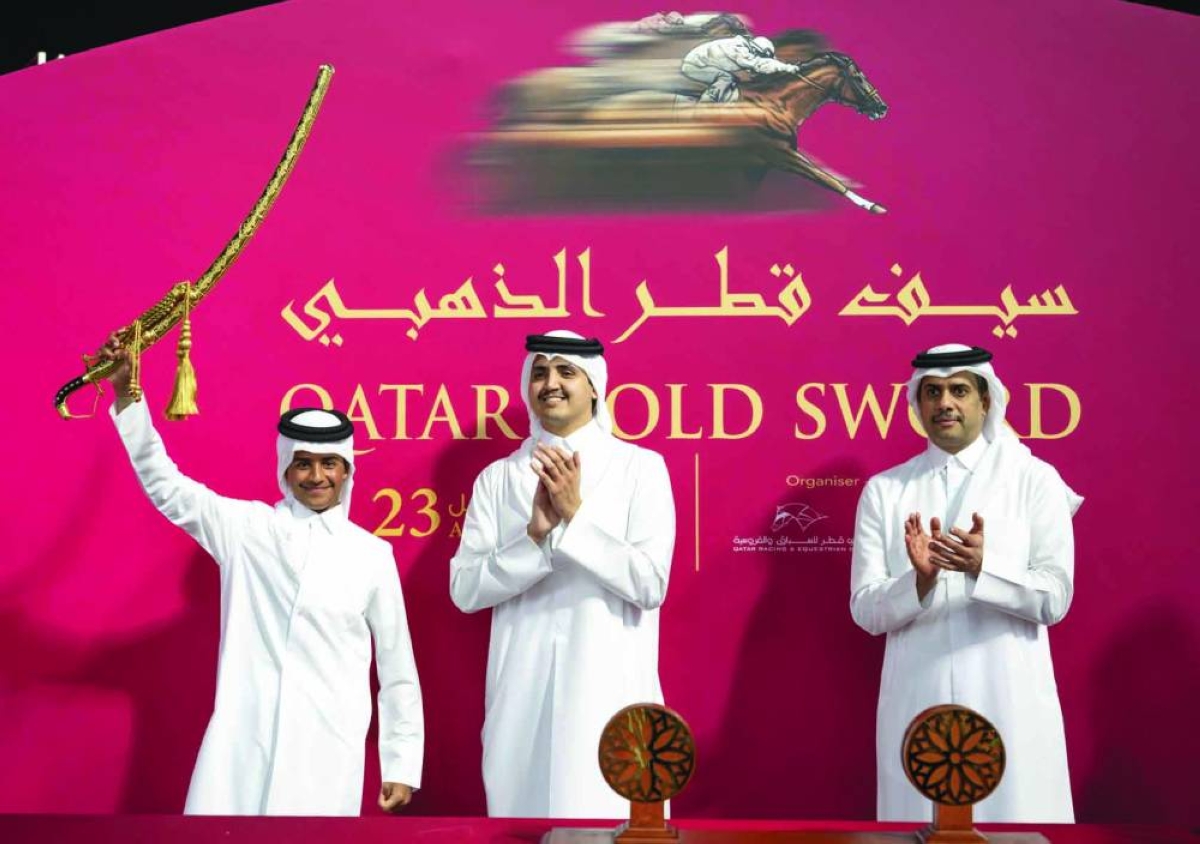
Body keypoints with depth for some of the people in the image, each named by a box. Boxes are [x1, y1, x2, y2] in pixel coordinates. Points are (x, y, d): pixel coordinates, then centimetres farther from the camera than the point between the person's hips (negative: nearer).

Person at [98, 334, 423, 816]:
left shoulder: (372, 554, 7)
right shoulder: (246, 527, 7)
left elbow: (397, 665, 9)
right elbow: (165, 483, 0)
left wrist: (402, 764, 8)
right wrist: (126, 392, -11)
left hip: (326, 751, 0)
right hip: (242, 742, 0)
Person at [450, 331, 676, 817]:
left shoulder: (640, 467, 1)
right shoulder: (498, 477, 9)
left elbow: (650, 583, -7)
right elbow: (464, 589, 0)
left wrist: (576, 516, -13)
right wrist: (537, 535, -13)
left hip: (610, 689, -2)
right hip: (522, 691, 2)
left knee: (607, 809, -6)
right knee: (522, 806, 5)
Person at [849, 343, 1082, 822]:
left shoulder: (1034, 480, 3)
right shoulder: (883, 491, 8)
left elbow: (1054, 599, -5)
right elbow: (866, 611, 1)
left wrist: (983, 566, -22)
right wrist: (920, 579, -18)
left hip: (1010, 705, -1)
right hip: (916, 705, 1)